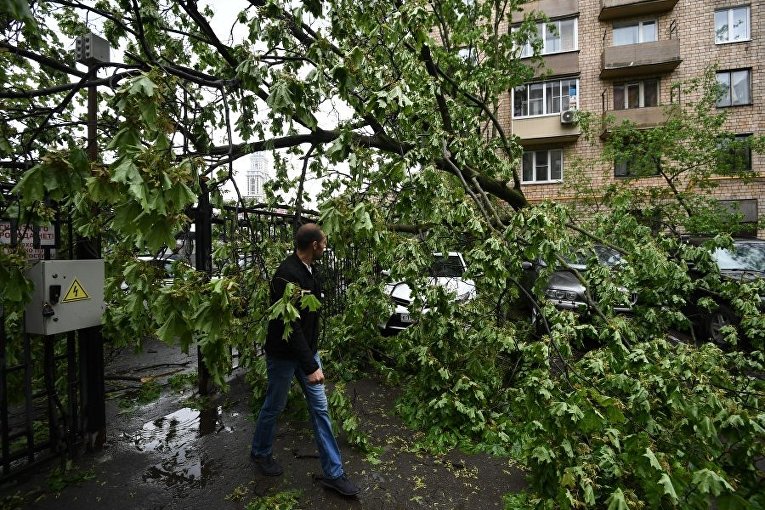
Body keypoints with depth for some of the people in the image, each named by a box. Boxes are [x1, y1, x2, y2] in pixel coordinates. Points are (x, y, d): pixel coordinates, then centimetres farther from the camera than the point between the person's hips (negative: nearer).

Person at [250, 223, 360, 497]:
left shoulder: (311, 270, 1)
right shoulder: (287, 275, -27)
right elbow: (290, 325, -30)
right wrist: (310, 366, -28)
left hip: (307, 350, 8)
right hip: (284, 354, -8)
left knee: (320, 408, 9)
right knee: (274, 407, 15)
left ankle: (334, 473, 21)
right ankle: (261, 453, 44)